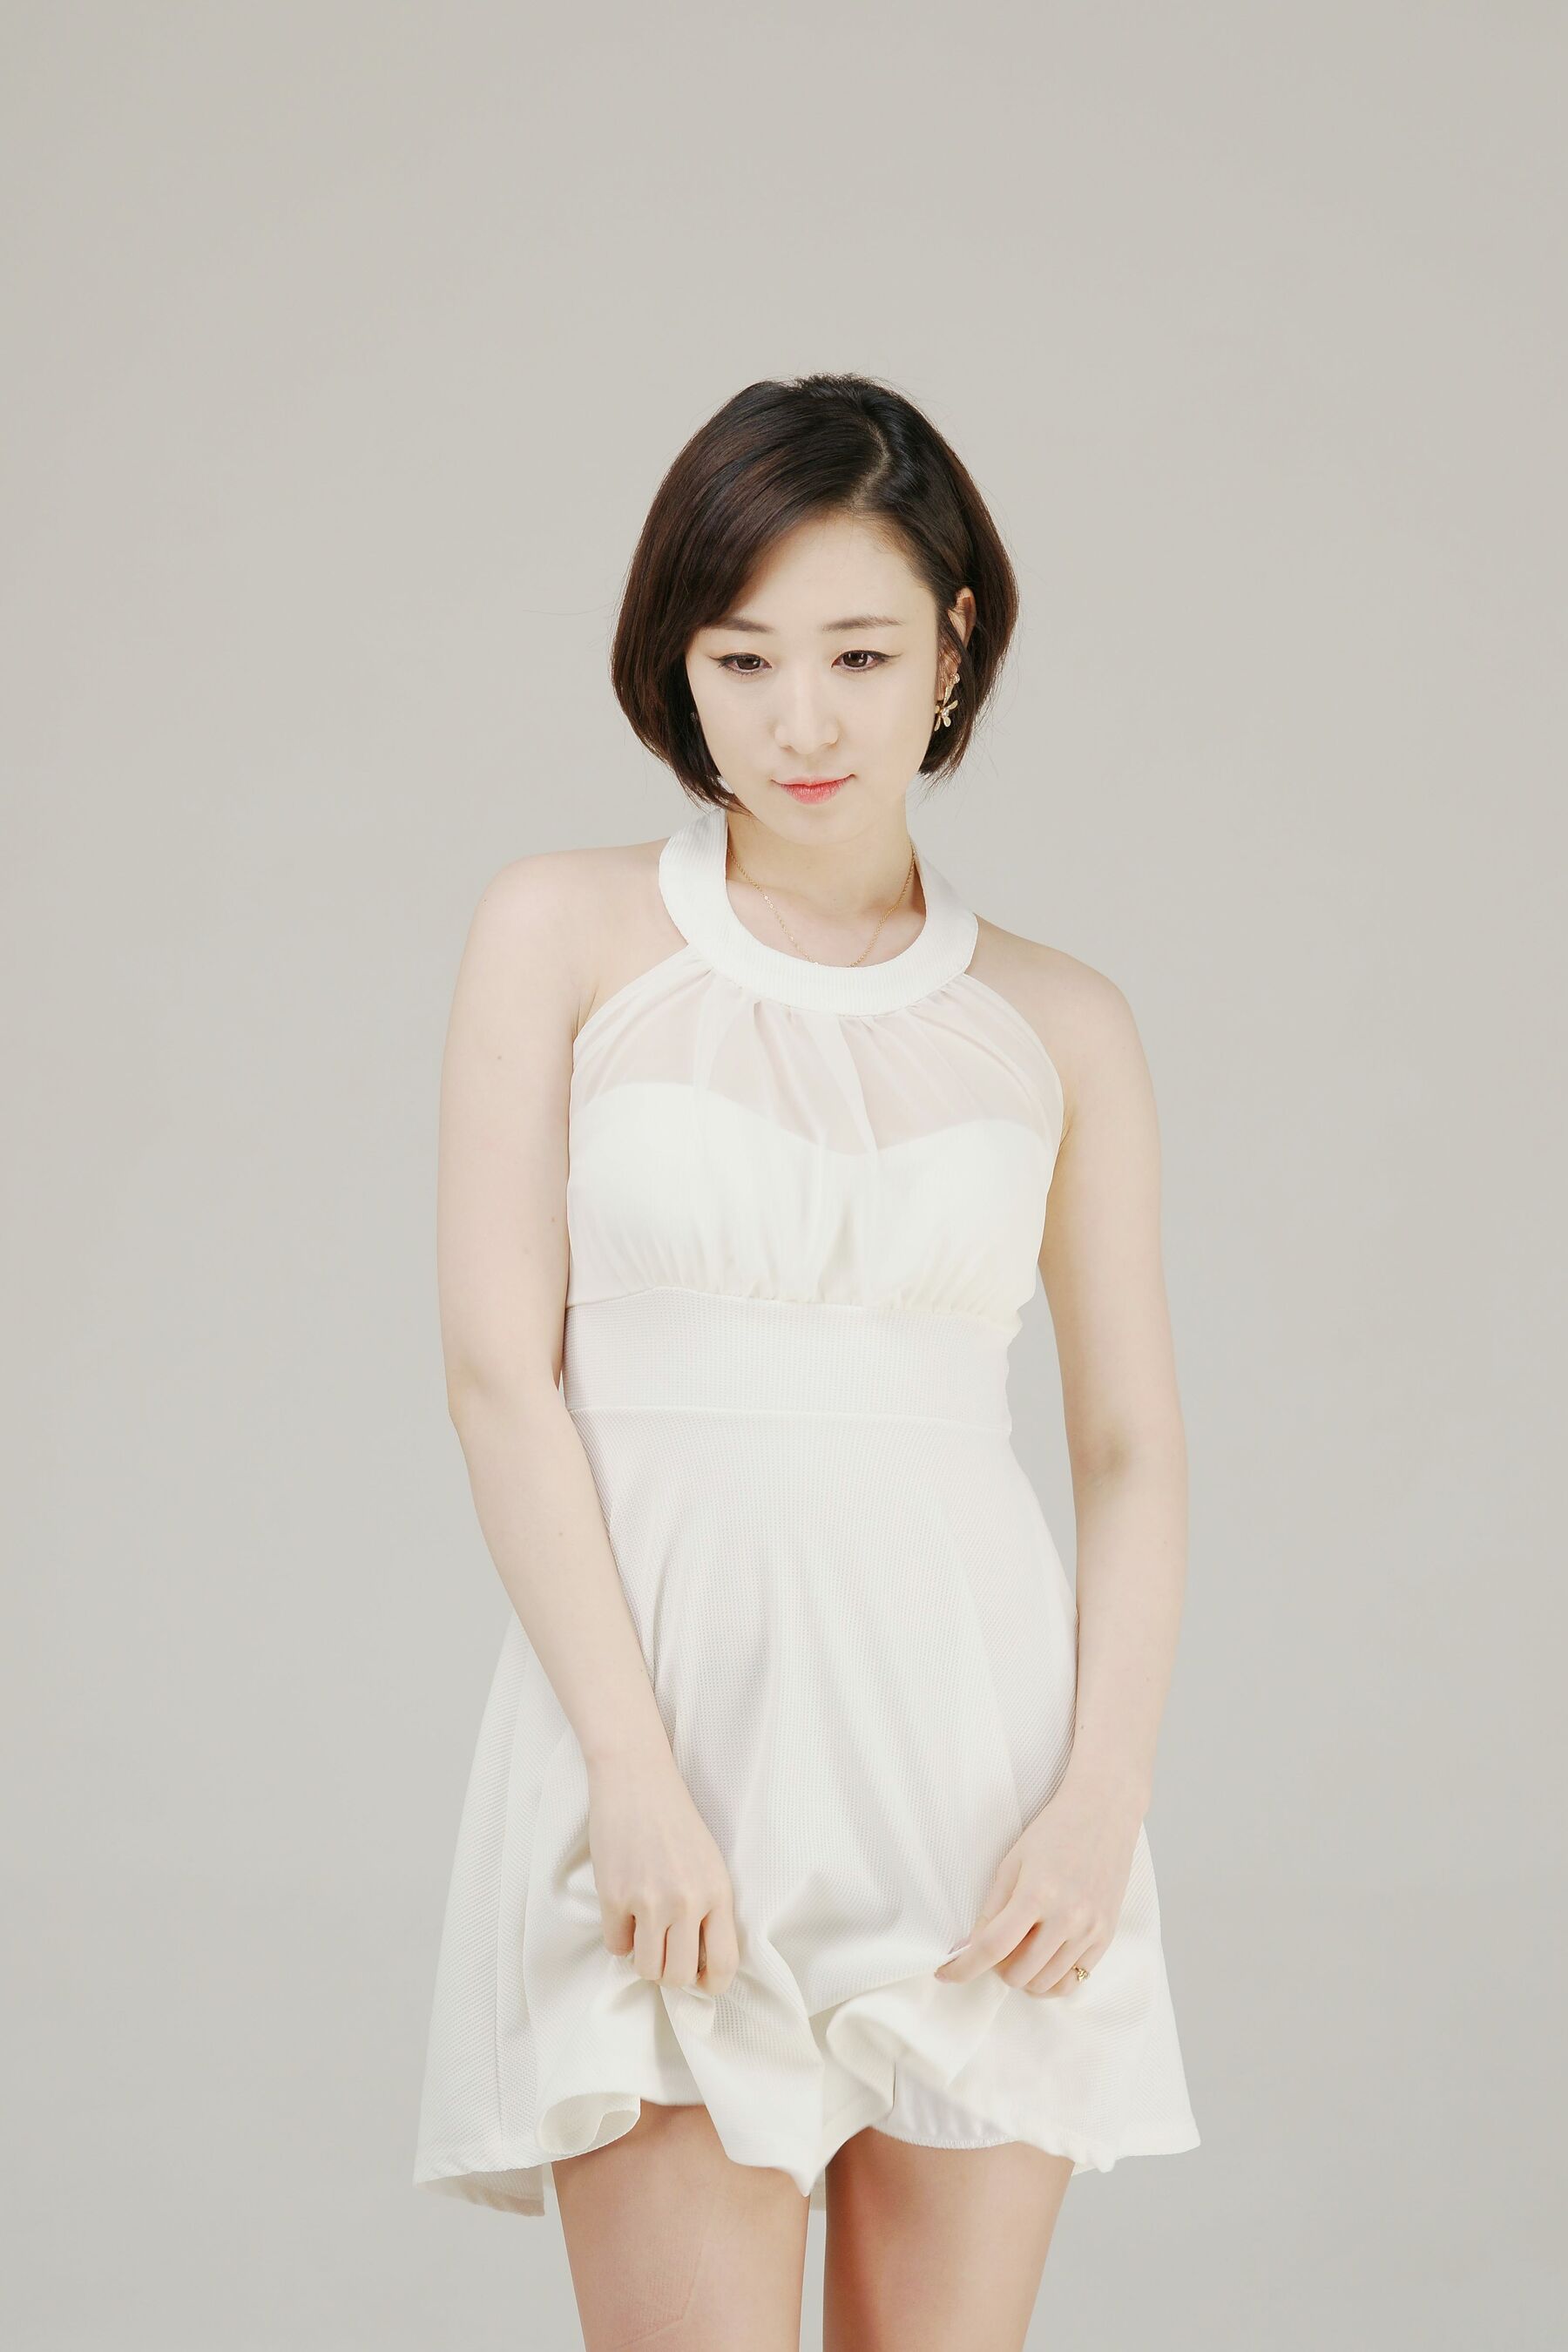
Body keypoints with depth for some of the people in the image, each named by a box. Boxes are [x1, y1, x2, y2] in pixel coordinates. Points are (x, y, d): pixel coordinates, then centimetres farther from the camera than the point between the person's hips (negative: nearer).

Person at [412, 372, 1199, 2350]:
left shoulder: (1058, 1025, 9)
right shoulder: (565, 932, 3)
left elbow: (1132, 1445, 8)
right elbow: (498, 1369, -4)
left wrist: (1100, 1796, -7)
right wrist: (634, 1771, -14)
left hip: (975, 1730, 2)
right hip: (664, 1697, -2)